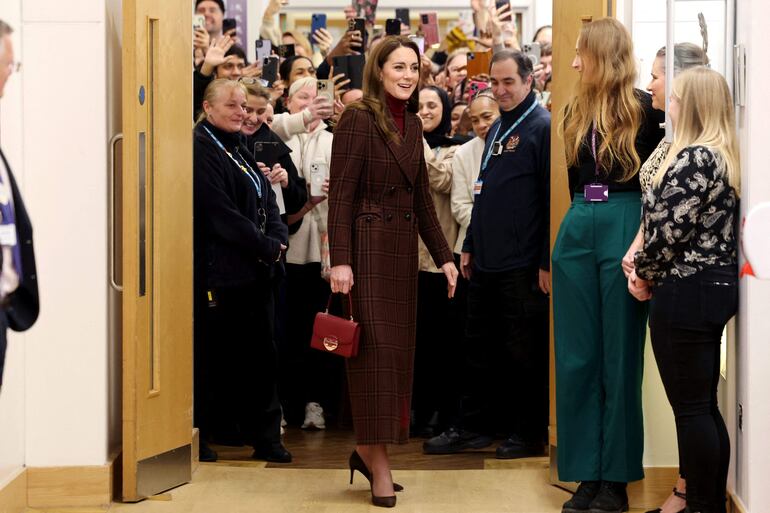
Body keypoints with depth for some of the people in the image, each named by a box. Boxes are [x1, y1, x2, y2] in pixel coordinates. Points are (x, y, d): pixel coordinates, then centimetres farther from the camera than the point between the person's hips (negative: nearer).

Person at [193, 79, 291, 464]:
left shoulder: (241, 152, 19)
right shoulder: (201, 151, -9)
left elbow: (268, 201, 15)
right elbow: (221, 213, -17)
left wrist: (277, 239, -5)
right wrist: (266, 247, -14)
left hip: (256, 270, 8)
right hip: (219, 270, -8)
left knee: (259, 355, 9)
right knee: (213, 356, -2)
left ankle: (265, 437, 13)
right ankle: (199, 437, 7)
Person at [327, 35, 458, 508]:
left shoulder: (412, 124, 12)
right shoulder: (358, 119, -10)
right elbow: (341, 194, -13)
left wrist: (444, 255, 12)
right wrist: (341, 260, -20)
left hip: (403, 247, 8)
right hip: (368, 246, -8)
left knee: (399, 349, 8)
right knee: (375, 349, -5)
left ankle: (367, 449, 18)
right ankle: (379, 462, 1)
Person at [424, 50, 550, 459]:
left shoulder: (542, 127, -11)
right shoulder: (497, 129, 15)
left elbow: (552, 197, -15)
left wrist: (546, 262, -18)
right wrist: (470, 246, 18)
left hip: (523, 266, -8)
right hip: (486, 262, 8)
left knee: (525, 351, 1)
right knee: (481, 348, 14)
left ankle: (529, 433, 12)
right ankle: (474, 426, 23)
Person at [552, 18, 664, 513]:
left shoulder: (644, 110, -6)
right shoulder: (576, 111, 12)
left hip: (624, 227, -6)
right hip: (578, 230, 6)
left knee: (619, 357, 1)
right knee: (577, 357, 5)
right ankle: (587, 473, 12)